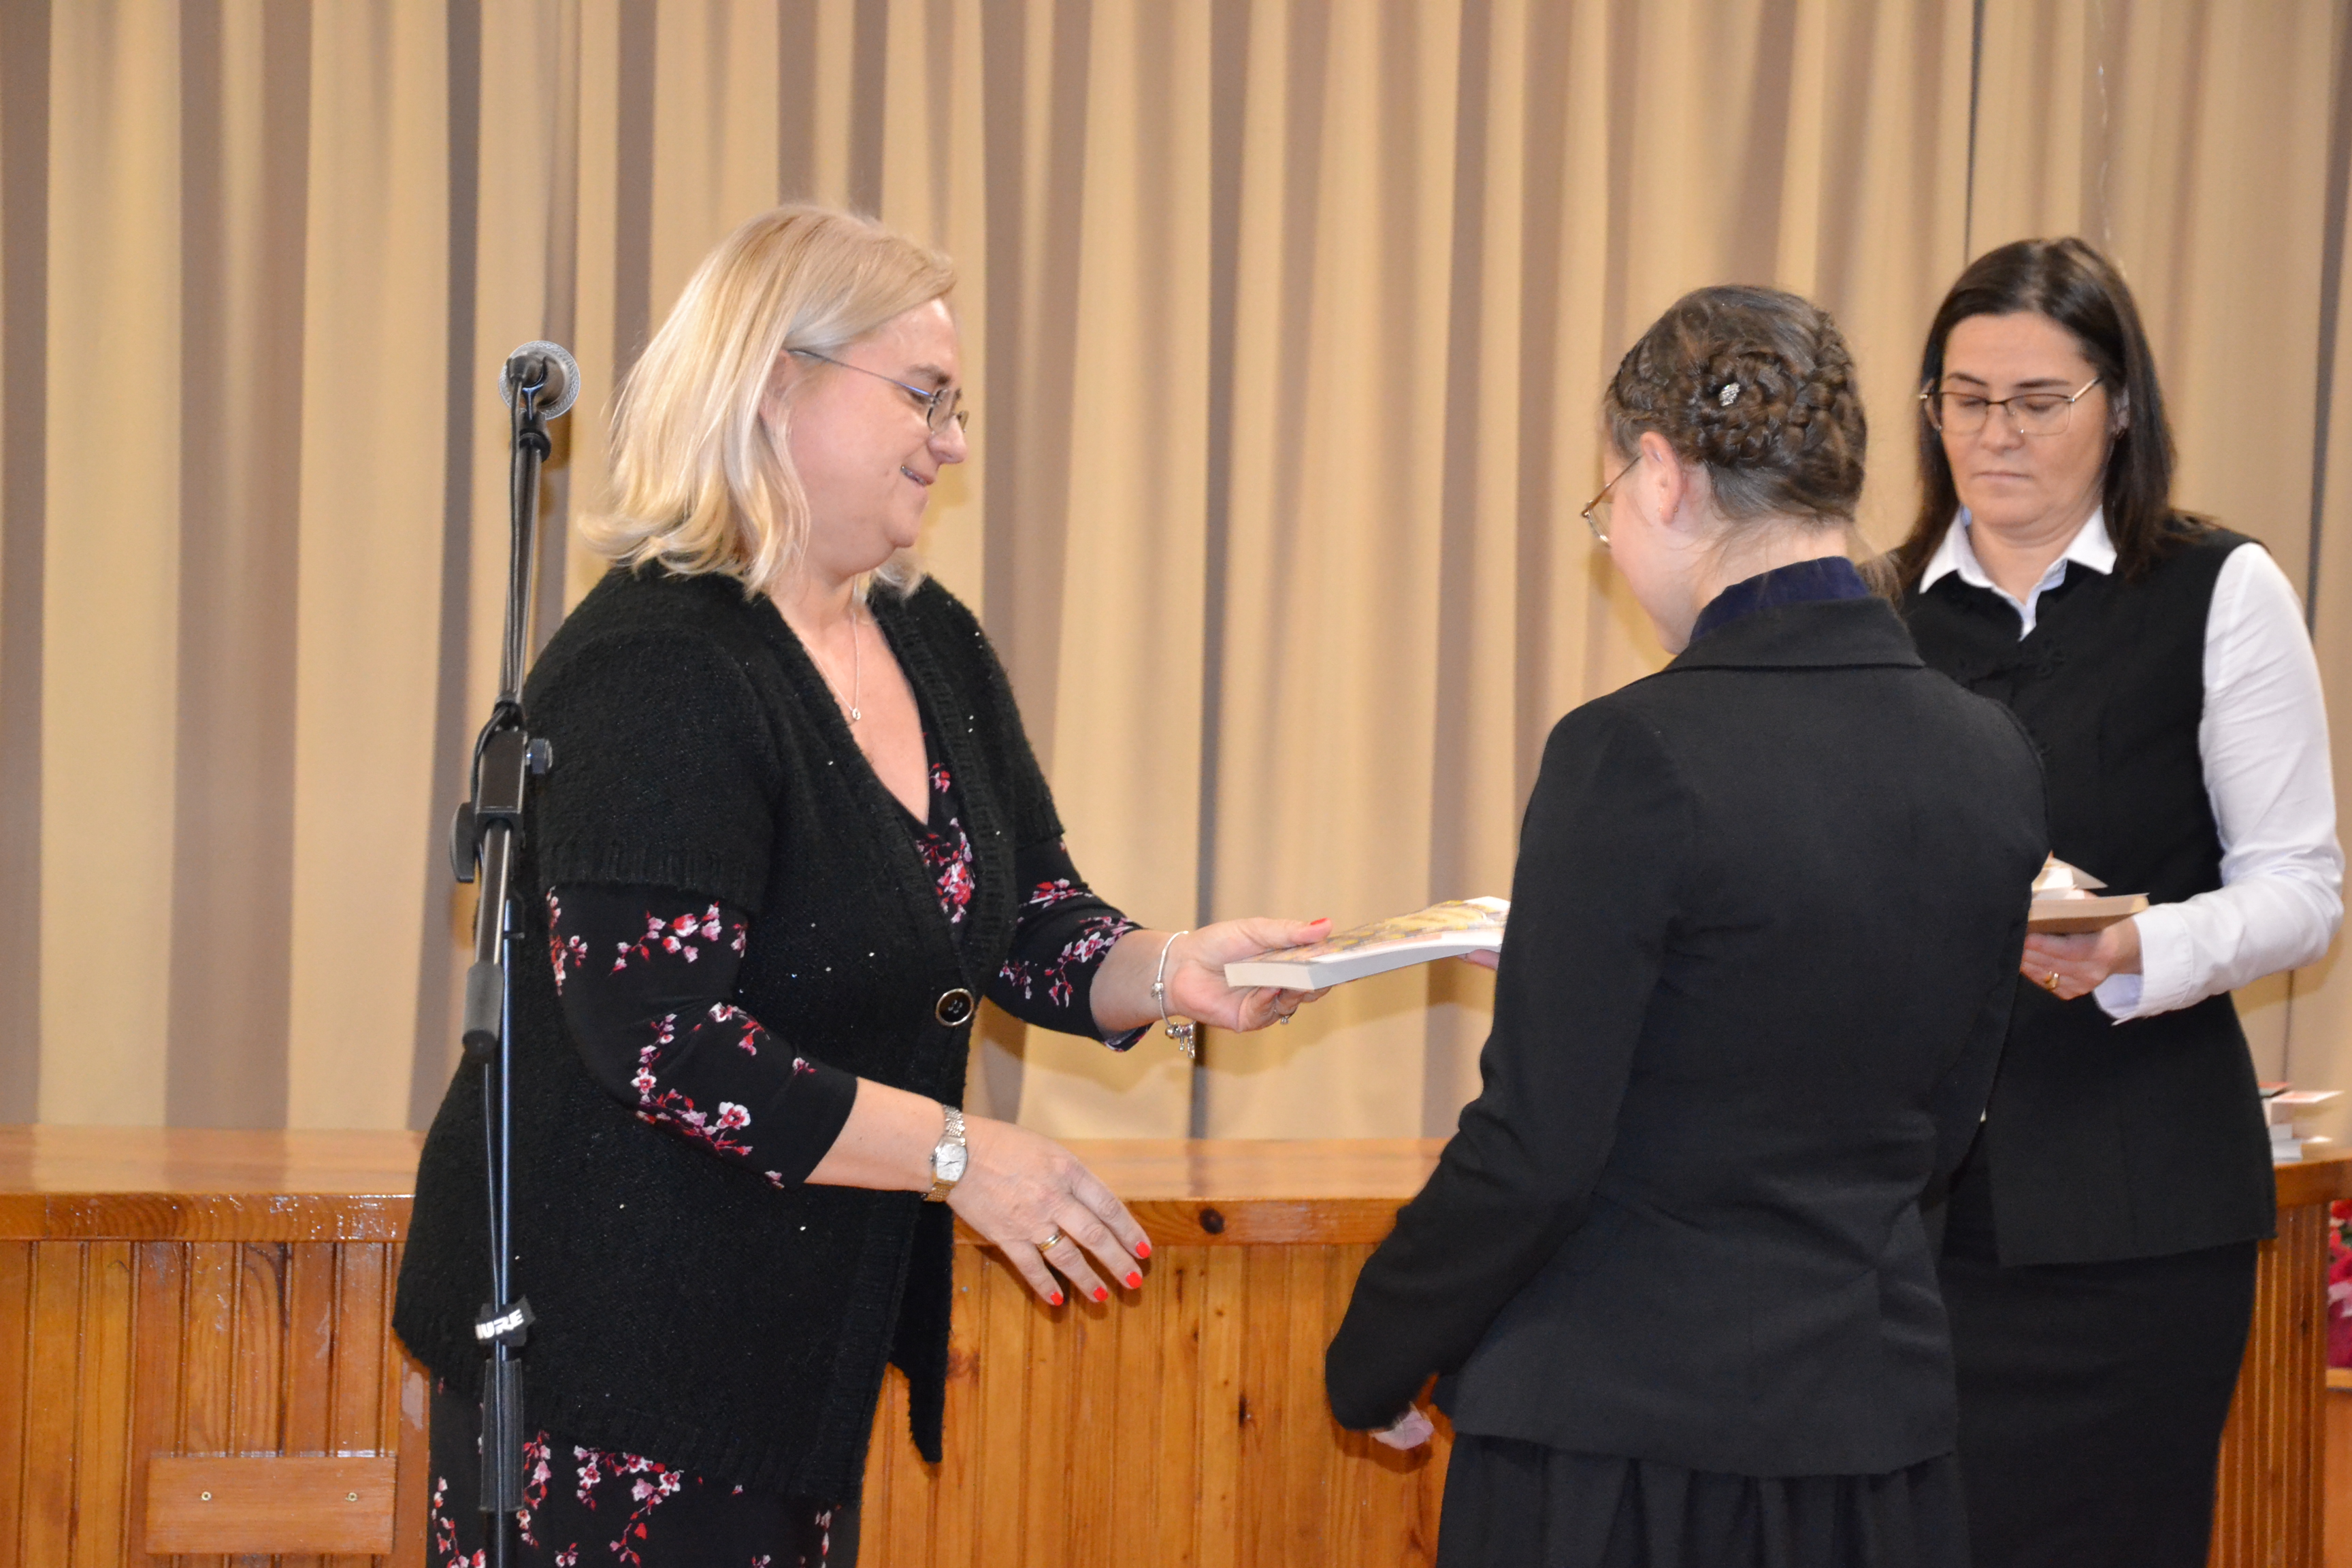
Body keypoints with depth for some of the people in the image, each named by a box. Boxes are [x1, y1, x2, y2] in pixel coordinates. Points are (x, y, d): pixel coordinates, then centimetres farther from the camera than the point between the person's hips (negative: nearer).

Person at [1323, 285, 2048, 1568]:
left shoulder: (1634, 755, -18)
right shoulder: (1993, 763, 2)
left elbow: (1533, 1156, -16)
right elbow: (1931, 1133, 11)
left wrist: (1371, 1364, -1)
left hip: (1623, 1433, -6)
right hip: (1878, 1424, 6)